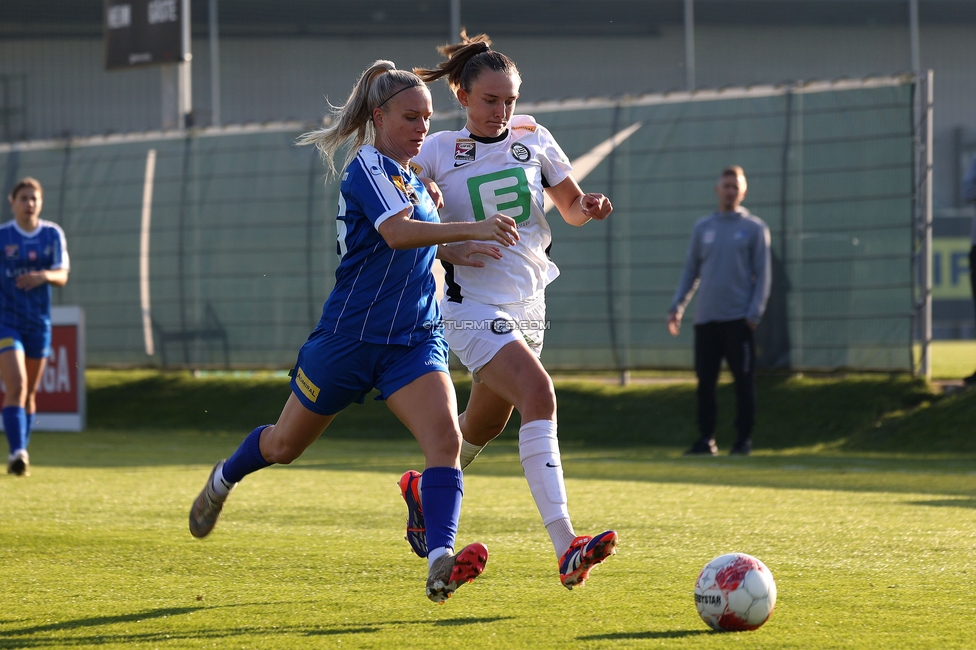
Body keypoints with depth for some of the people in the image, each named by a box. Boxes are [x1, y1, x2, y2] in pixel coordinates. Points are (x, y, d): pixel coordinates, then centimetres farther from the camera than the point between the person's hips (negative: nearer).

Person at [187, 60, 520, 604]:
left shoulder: (414, 181, 12)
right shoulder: (367, 166, -14)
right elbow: (396, 233, -32)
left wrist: (454, 251, 9)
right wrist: (471, 229, -41)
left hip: (414, 340, 6)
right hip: (351, 334, -6)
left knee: (445, 437, -21)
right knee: (285, 446, 15)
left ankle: (441, 564, -33)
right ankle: (226, 478, 48)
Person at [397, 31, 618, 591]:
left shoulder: (533, 140, 4)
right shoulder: (438, 152, -6)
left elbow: (571, 208, 12)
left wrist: (589, 206, -11)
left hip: (527, 305, 6)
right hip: (472, 307, -6)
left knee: (487, 424, 19)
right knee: (539, 397, -26)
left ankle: (425, 489, 51)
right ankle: (566, 550, -35)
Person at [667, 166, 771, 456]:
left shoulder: (755, 228, 3)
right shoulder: (702, 228, 13)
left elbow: (762, 275, 0)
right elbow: (690, 271, 16)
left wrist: (754, 313, -10)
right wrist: (677, 307, 5)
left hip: (739, 319, -3)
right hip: (705, 318, 3)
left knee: (744, 379, -3)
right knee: (705, 380, 3)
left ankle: (744, 438, 2)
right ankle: (706, 438, 10)